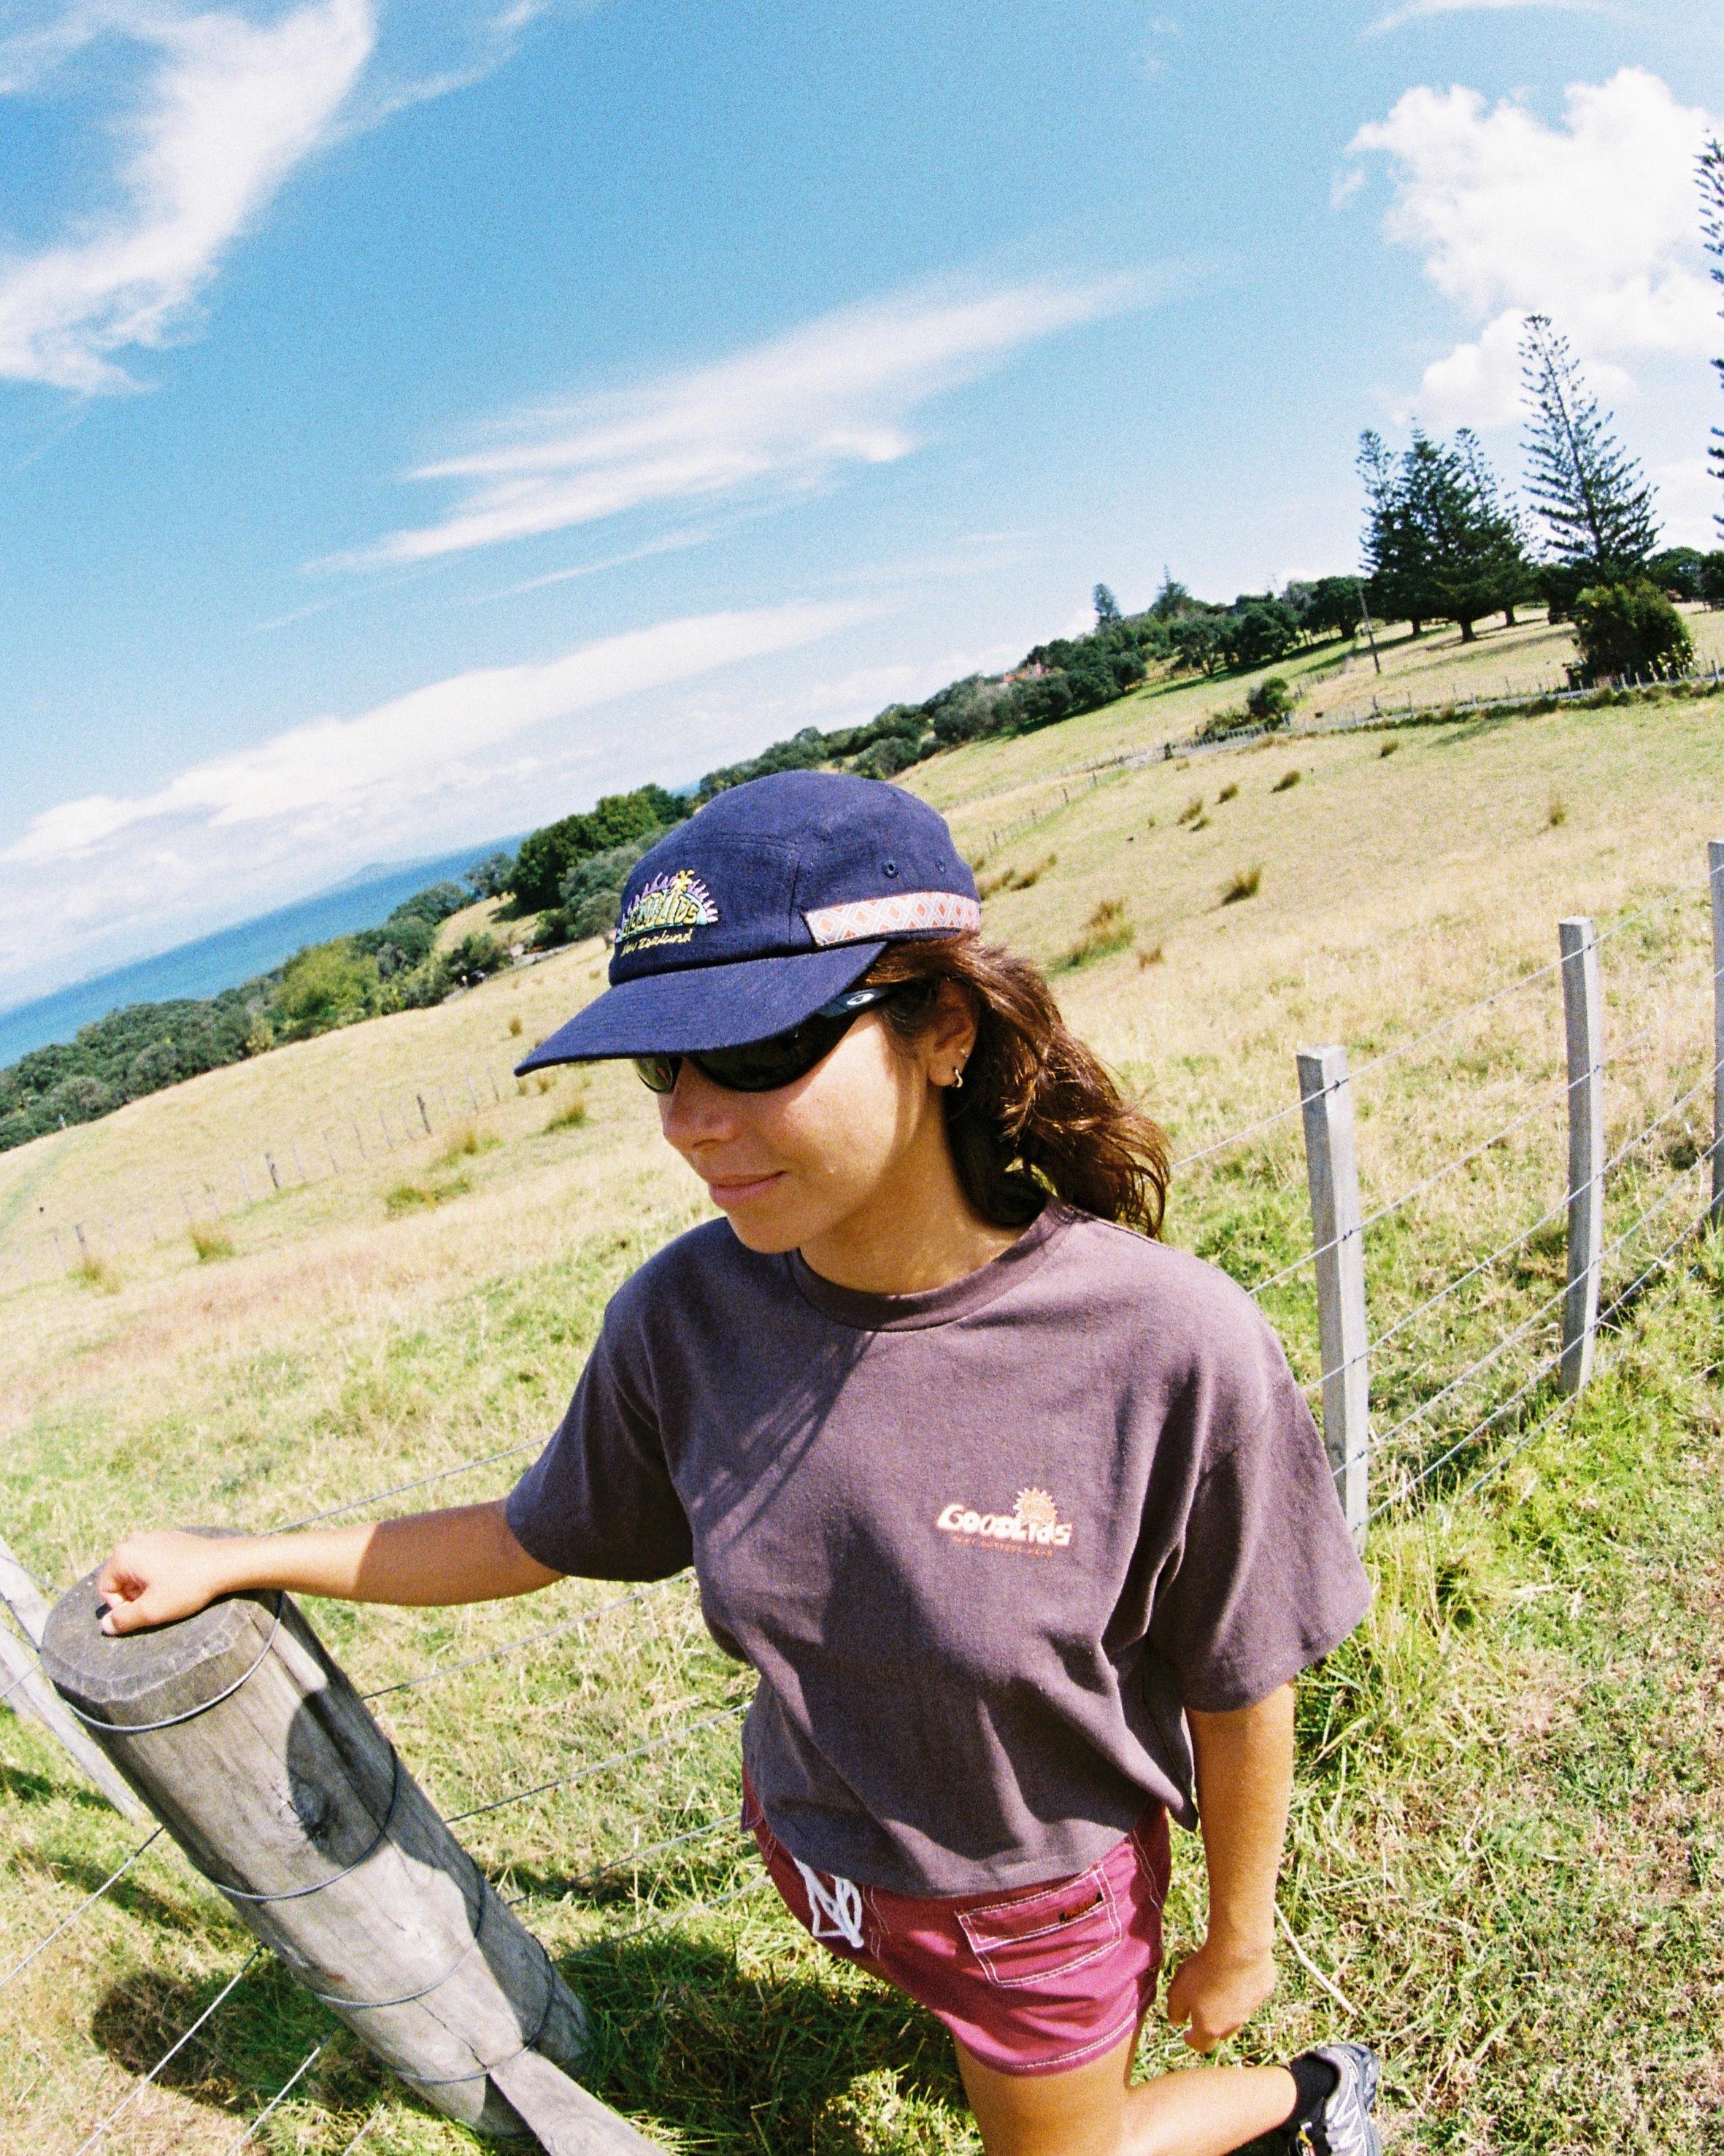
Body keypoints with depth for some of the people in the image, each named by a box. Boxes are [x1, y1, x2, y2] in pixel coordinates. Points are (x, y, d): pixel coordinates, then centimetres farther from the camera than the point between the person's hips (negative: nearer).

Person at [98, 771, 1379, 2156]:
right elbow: (538, 1538, -4)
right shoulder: (683, 1317, -23)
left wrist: (1239, 1938, -3)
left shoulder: (1168, 1348, -35)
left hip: (1043, 1890, -4)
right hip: (811, 1845, 4)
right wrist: (237, 1559, -1)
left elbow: (1239, 1689, -18)